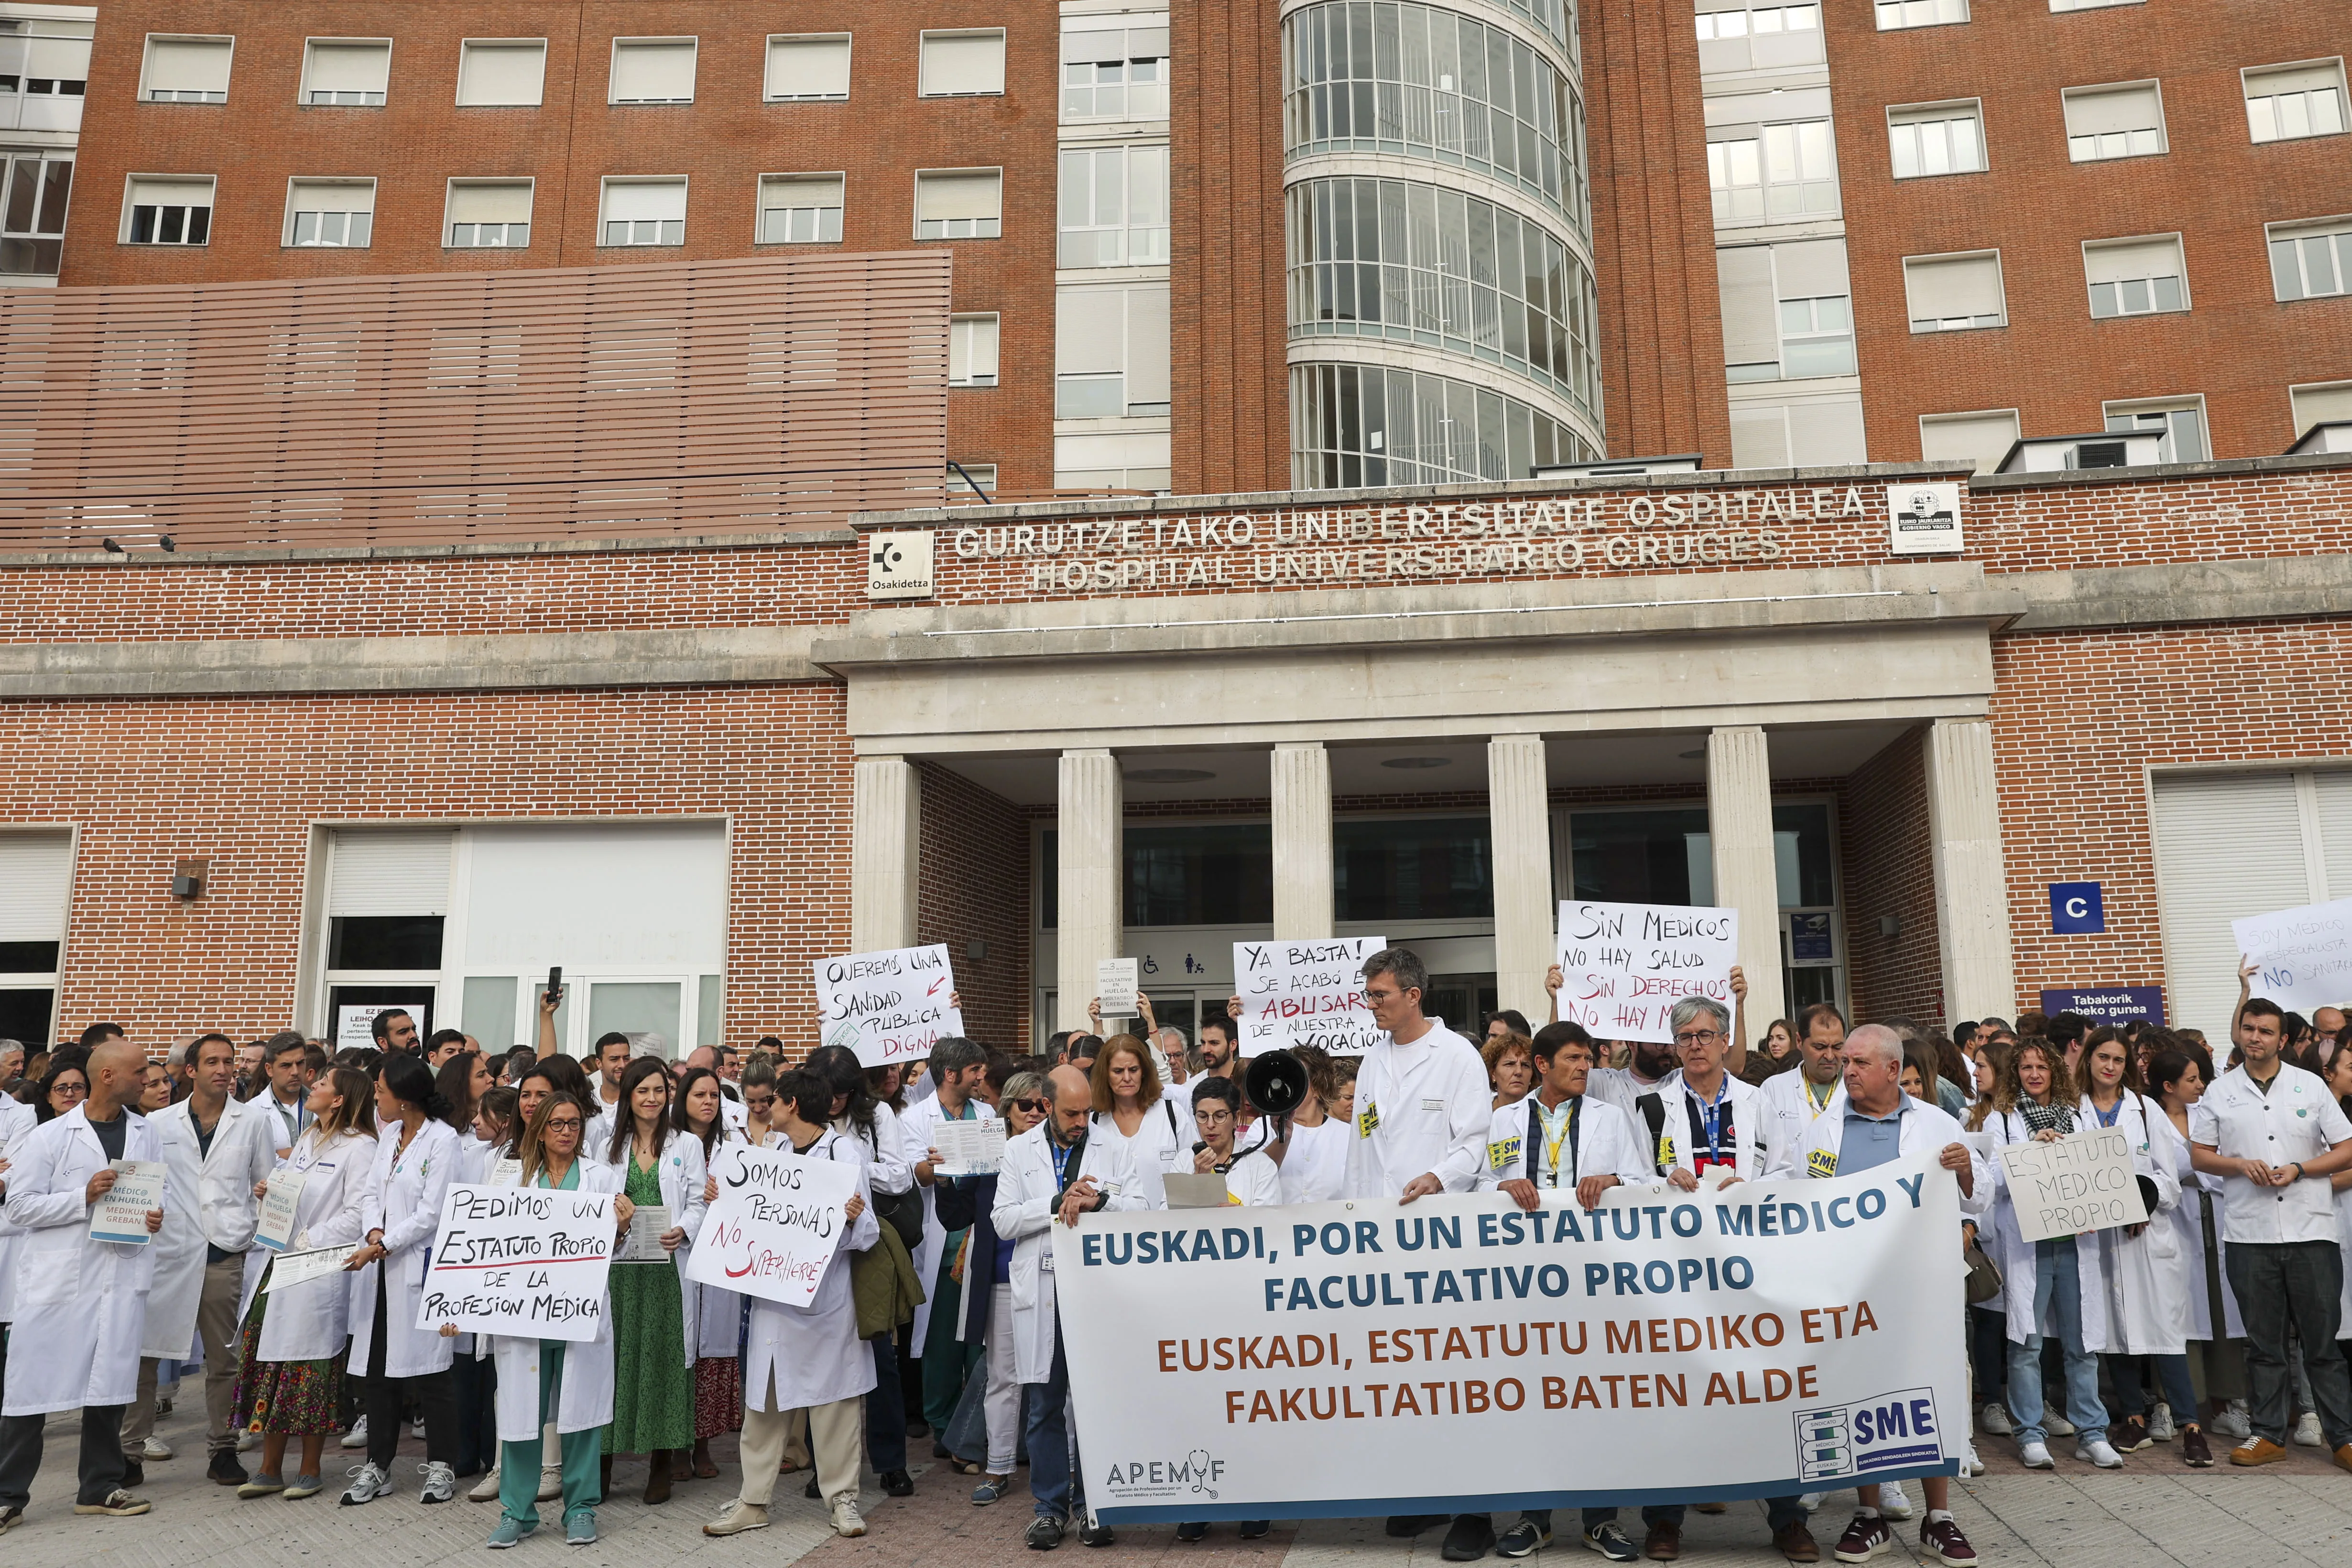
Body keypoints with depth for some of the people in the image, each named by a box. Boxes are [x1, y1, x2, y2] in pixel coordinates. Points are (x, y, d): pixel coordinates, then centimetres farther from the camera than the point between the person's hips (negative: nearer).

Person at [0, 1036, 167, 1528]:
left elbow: (168, 1191, 16)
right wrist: (84, 1197, -16)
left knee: (109, 1382, 9)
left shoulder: (146, 1133, 10)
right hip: (58, 1279, -3)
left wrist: (160, 1213, -5)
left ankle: (101, 1486, 22)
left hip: (123, 1277, 4)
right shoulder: (50, 1137, -3)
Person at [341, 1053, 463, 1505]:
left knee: (429, 1371, 1)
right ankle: (377, 1467, 22)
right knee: (378, 1371, 11)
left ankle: (441, 1467, 14)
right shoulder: (389, 1132, 11)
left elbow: (430, 1214, -14)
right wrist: (374, 1233, -6)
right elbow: (374, 1191, 12)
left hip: (421, 1268, -7)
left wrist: (382, 1246, -14)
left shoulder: (442, 1140, -13)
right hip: (382, 1266, 7)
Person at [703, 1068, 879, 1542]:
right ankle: (753, 1501, 20)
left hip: (824, 1298, -5)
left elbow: (865, 1235, -9)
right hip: (771, 1293, 5)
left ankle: (842, 1497, 17)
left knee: (833, 1400, 4)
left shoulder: (843, 1155, -8)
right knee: (763, 1400, 10)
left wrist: (853, 1219, -30)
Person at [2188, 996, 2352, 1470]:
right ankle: (2268, 1434, 17)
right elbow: (2199, 1154, 8)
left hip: (2310, 1231, -1)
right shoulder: (2219, 1092, 6)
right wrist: (2242, 1166, -9)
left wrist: (2298, 1170, -11)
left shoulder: (2311, 1086, 5)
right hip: (2248, 1234, 1)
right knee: (2263, 1341, 9)